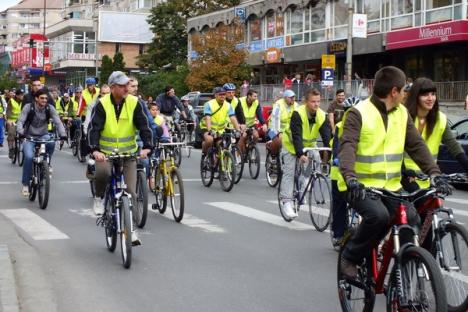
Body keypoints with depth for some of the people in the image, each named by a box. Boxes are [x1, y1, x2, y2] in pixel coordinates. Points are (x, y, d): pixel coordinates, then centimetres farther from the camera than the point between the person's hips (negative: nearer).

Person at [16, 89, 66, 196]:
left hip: (43, 136, 2)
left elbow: (58, 122, -15)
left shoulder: (49, 108, -9)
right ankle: (25, 184, -10)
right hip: (29, 137, -1)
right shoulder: (28, 107, -14)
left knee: (51, 143, -34)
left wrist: (63, 134, -32)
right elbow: (20, 121, -19)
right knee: (29, 156, -25)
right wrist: (21, 132, -39)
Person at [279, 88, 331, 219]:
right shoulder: (298, 114, -30)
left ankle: (301, 193, 8)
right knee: (289, 172, -9)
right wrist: (300, 154, -47)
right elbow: (296, 136, -37)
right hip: (291, 145, -5)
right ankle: (287, 202, -6)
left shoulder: (322, 116, -16)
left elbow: (327, 135, -22)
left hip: (308, 144, 5)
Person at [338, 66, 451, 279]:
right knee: (378, 215, -30)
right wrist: (350, 178, -38)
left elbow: (416, 145, 7)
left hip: (391, 186, 6)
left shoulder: (402, 113, 10)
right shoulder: (358, 113, -10)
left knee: (412, 221, -15)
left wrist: (434, 174, -7)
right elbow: (347, 146, -21)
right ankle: (350, 258, -7)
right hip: (361, 186, -5)